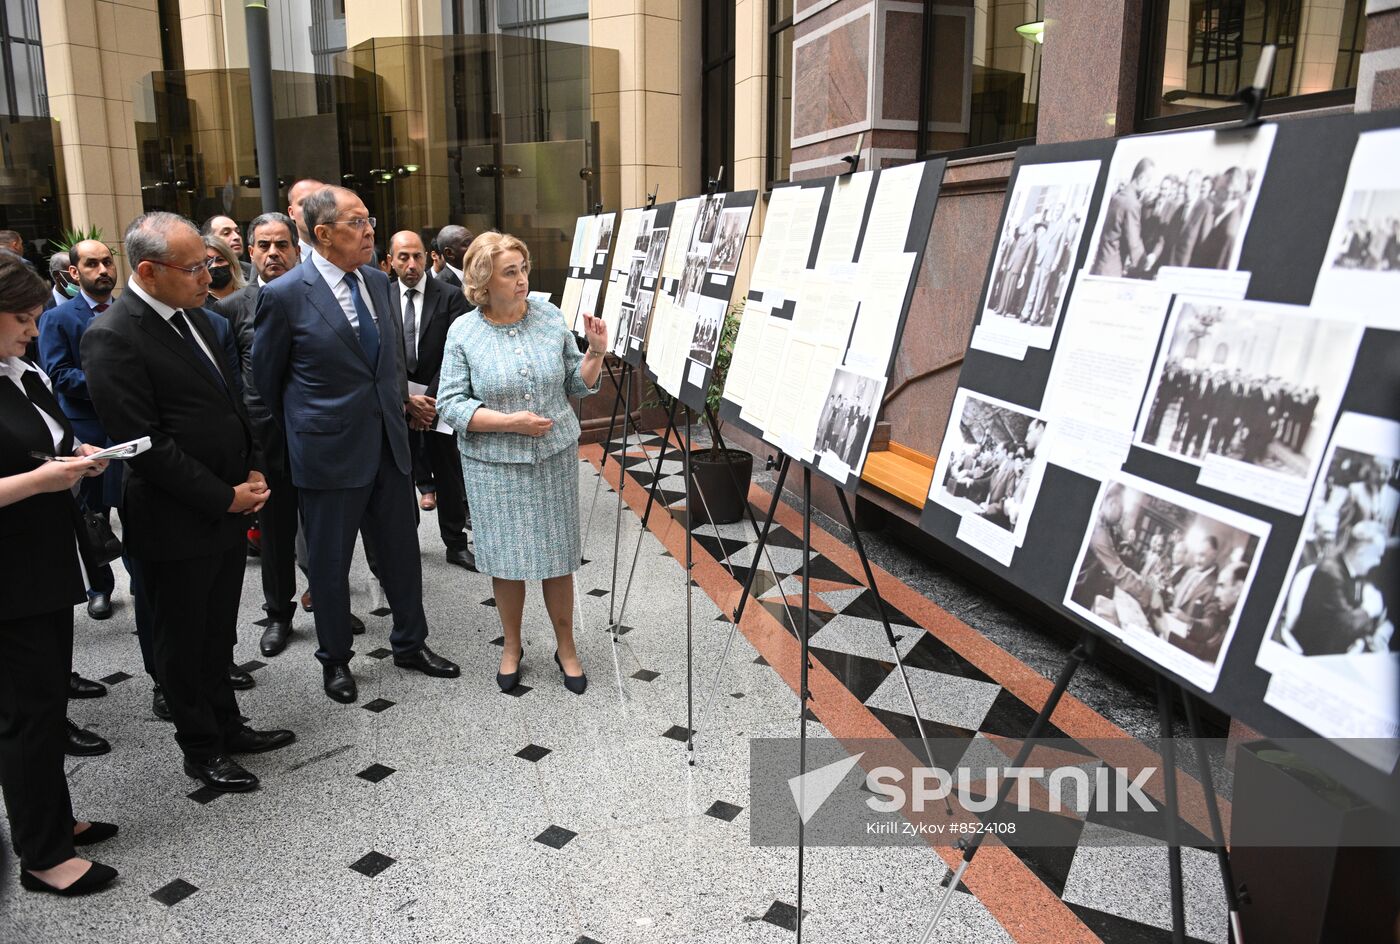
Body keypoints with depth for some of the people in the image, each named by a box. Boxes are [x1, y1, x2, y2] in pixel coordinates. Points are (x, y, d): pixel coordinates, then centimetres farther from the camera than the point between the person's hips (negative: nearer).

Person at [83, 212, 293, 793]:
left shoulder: (194, 315, 7)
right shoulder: (113, 337, -18)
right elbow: (146, 445, -21)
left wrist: (253, 471, 4)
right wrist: (225, 498, -16)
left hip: (228, 508, 7)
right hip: (176, 524, -7)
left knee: (218, 632, 20)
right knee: (182, 642, 11)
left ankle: (226, 725, 36)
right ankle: (201, 749, 27)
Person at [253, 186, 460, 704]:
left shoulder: (377, 281, 5)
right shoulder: (285, 295, -13)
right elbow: (267, 376, -1)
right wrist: (302, 429, 9)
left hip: (388, 442, 5)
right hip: (330, 449, -5)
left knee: (402, 548, 14)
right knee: (330, 561, 10)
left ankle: (410, 643, 33)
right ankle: (335, 658, 30)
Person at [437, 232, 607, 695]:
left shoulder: (551, 318, 1)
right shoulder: (463, 333, -5)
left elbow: (577, 385, 8)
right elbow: (450, 405, -8)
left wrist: (595, 352, -11)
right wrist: (511, 421, -18)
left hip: (555, 458, 2)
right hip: (495, 465, -1)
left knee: (558, 555, 8)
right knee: (506, 558, 8)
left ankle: (566, 646, 25)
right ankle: (511, 646, 29)